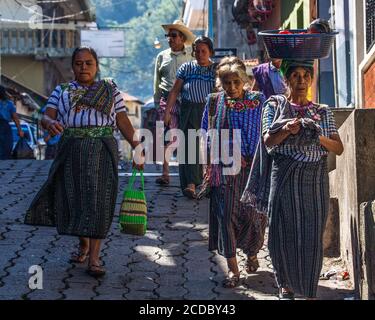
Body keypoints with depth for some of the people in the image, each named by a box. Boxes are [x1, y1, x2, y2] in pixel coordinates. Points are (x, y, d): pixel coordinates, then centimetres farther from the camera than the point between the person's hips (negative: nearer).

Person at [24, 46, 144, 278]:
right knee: (73, 198, 5)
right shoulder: (61, 91, 11)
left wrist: (137, 147, -5)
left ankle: (94, 257, -7)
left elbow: (123, 122, 5)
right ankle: (84, 244, 29)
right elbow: (47, 116, -1)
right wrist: (50, 123, -26)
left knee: (98, 200, -7)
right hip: (71, 151, 2)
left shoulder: (111, 90, 10)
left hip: (102, 151, -1)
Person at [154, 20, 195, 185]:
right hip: (167, 100, 2)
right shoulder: (162, 56, 13)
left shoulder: (192, 56, 6)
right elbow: (157, 82, 16)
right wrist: (157, 103, 11)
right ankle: (165, 173, -5)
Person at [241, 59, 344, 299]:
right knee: (284, 233, 3)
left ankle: (310, 291, 5)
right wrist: (287, 130, -22)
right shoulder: (275, 105, 7)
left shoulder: (323, 112, 11)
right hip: (284, 178, -1)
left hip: (315, 180, 1)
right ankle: (286, 285, 22)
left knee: (312, 236, -2)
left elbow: (339, 148, 4)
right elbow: (268, 141, -4)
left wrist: (319, 137, -13)